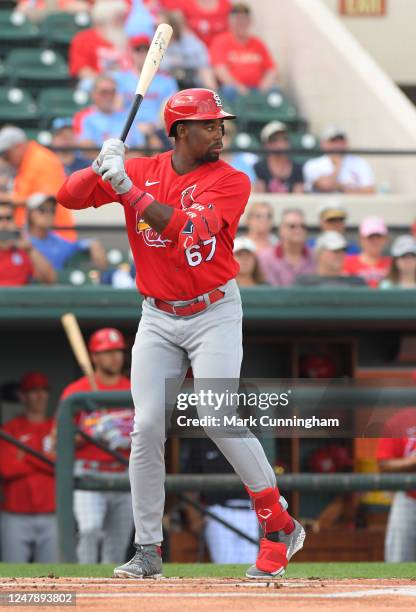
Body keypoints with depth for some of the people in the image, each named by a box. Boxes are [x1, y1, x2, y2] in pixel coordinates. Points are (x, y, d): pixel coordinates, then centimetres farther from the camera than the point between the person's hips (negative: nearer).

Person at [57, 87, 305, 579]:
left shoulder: (231, 182, -8)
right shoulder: (141, 171, 3)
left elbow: (182, 226, -24)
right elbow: (69, 195, 0)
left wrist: (126, 186, -27)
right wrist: (103, 167, -19)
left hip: (214, 313, -3)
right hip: (158, 317, 3)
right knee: (147, 428, -4)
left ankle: (280, 526, -2)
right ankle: (148, 550, 4)